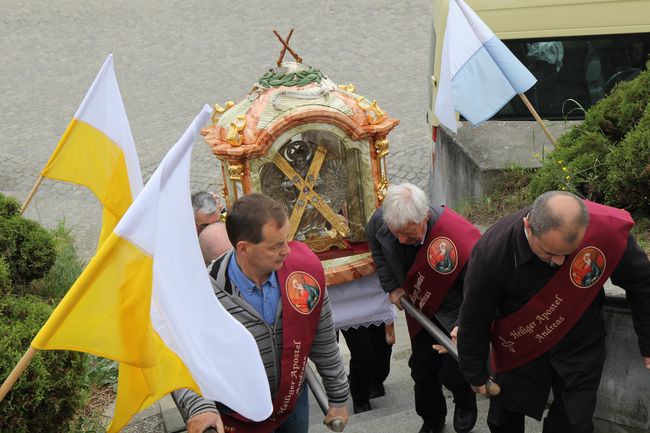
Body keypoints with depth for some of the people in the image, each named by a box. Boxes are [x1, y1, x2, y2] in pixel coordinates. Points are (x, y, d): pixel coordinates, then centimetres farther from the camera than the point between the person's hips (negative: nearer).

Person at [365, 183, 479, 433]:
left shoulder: (462, 237, -40)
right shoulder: (380, 220, -22)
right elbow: (375, 243, 5)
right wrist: (392, 286, 2)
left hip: (456, 313, -5)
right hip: (421, 309, 5)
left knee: (453, 373, -1)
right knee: (422, 370, 14)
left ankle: (465, 404, 35)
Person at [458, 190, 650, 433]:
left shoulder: (607, 229, -30)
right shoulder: (493, 250, -31)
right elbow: (474, 319, -13)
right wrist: (476, 374, 0)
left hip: (580, 346, 0)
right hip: (519, 348, 0)